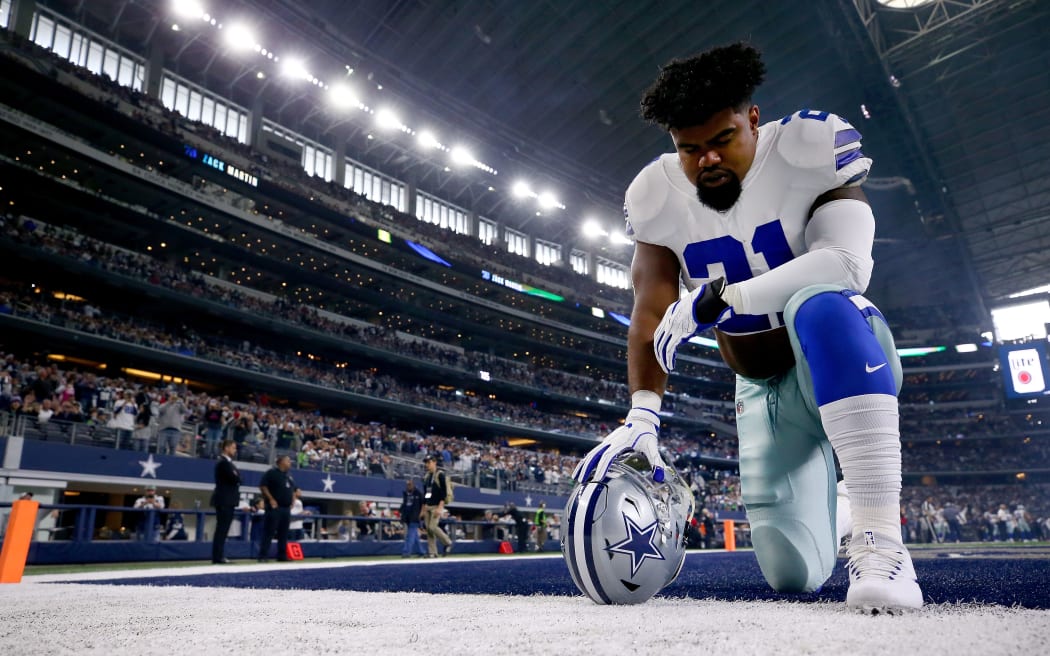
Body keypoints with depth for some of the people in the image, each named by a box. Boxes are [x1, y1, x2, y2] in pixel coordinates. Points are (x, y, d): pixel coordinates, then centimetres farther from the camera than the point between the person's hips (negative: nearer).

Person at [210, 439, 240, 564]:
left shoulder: (224, 461, 17)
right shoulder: (224, 462, -16)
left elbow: (234, 478, 17)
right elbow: (235, 479, -21)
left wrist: (236, 476, -2)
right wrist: (237, 476, -1)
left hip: (225, 500, 11)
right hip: (225, 500, -11)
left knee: (222, 529, 13)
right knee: (222, 529, -7)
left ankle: (218, 556, 19)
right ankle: (217, 557, -4)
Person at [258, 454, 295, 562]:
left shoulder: (288, 476, 18)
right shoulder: (271, 472, -6)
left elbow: (293, 489, 27)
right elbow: (262, 486, -13)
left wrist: (292, 502, 15)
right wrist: (271, 499, -17)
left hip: (286, 508, 8)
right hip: (275, 507, -8)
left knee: (283, 534, 9)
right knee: (269, 532, -8)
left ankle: (282, 556, 15)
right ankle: (263, 556, -5)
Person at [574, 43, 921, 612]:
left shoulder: (811, 147, -17)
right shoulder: (658, 197, -8)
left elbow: (847, 263, -31)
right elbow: (650, 316, -14)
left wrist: (716, 299, -35)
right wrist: (641, 418, -26)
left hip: (849, 361, -3)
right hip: (765, 390, 4)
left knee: (819, 302, -40)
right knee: (793, 575, -1)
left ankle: (881, 543, -35)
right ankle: (840, 501, 36)